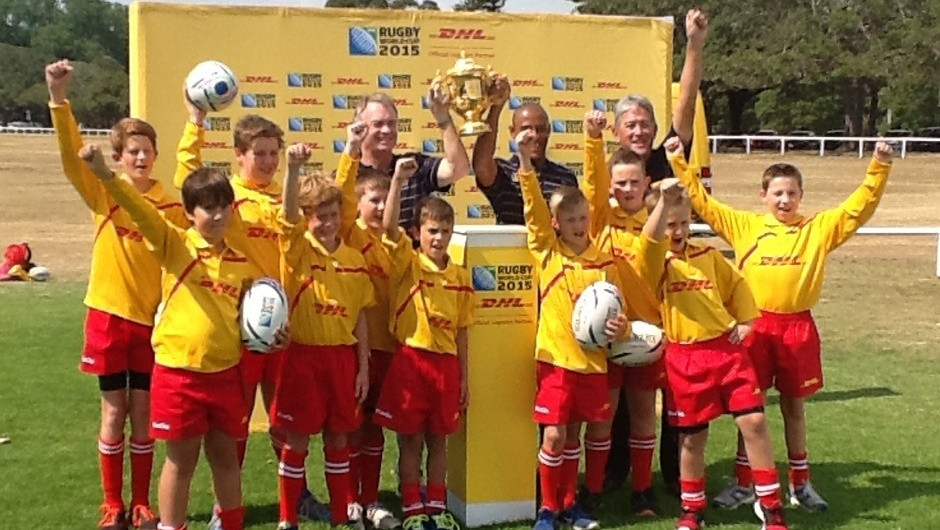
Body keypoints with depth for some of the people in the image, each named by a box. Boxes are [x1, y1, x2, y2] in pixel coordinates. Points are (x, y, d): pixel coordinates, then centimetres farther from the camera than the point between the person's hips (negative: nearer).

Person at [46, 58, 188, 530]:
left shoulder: (171, 206, -1)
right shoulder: (103, 193, -4)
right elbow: (71, 155, -19)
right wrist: (59, 98, -33)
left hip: (153, 318, 1)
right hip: (109, 314, -1)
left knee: (143, 413, 8)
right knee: (114, 411, 6)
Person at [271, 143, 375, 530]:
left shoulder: (354, 258, 5)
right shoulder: (297, 248, -5)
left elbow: (359, 316, 8)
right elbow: (288, 213, -26)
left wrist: (363, 367, 6)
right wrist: (293, 169, -42)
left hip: (343, 356, 3)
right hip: (303, 355, -3)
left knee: (338, 439, 14)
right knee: (297, 441, 4)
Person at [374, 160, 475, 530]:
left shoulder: (460, 277, 6)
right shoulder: (406, 263, -4)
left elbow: (461, 331, 9)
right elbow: (389, 226, -22)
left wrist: (463, 378, 9)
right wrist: (398, 181, -30)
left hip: (446, 362, 3)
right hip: (410, 360, -3)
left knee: (438, 440, 13)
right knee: (410, 441, 5)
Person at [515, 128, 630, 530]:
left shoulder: (604, 262, 4)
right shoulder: (547, 251, -2)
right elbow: (534, 208, -15)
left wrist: (620, 328, -11)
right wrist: (525, 162, -25)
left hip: (593, 359, 3)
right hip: (556, 358, -3)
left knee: (599, 430, 10)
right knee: (556, 435, -4)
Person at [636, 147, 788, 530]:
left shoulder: (708, 256, 9)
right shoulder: (656, 264, -5)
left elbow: (736, 286, 20)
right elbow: (651, 239, -27)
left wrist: (745, 320, 7)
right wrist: (664, 198, -37)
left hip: (727, 349, 3)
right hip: (685, 359, -3)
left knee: (754, 421, -3)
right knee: (692, 437, 6)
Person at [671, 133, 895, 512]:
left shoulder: (818, 228, 3)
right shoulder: (744, 225, 3)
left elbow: (859, 207, -1)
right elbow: (703, 204, 4)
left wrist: (879, 168, -11)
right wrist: (680, 164, -1)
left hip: (798, 328, 1)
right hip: (755, 326, 0)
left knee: (794, 406, 13)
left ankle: (800, 483, 26)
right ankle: (743, 482, 18)